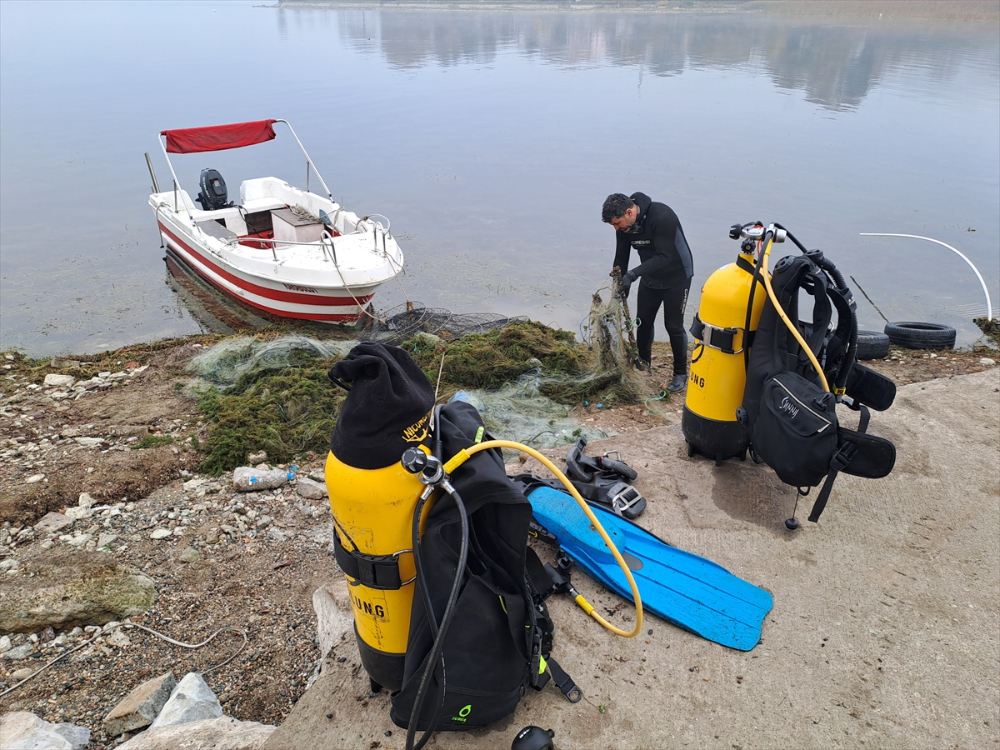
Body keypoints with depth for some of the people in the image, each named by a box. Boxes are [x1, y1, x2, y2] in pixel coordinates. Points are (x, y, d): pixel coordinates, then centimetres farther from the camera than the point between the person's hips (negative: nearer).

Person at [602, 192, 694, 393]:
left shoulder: (662, 216, -32)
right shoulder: (624, 224, -12)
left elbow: (664, 257, -35)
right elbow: (621, 258, -4)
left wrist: (632, 274, -42)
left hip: (677, 278, -6)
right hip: (650, 278, 6)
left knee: (673, 326, -2)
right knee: (643, 322, 11)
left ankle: (681, 373, 15)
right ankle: (642, 364, 31)